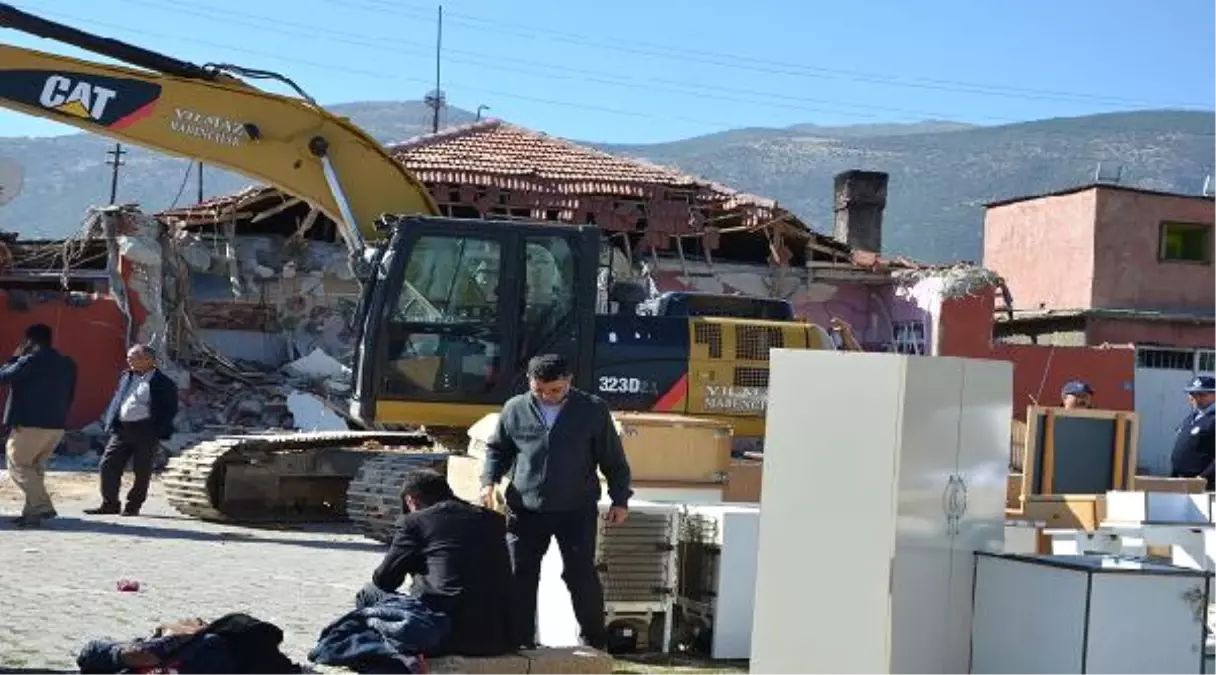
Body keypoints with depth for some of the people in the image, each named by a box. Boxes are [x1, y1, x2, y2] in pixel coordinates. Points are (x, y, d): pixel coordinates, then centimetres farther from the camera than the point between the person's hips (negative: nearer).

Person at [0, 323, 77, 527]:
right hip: (57, 425, 8)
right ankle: (32, 511, 12)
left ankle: (42, 506, -15)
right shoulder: (68, 364, 12)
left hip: (29, 424, -8)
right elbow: (70, 395, 17)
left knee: (18, 465, 0)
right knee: (35, 467, 18)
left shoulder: (31, 361, -12)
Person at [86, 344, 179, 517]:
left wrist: (159, 432, -13)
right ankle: (110, 504, 8)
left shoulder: (162, 383, -5)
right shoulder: (126, 377, 15)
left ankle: (133, 506, 12)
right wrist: (109, 424, 11)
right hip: (121, 428, 6)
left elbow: (170, 410, -5)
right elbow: (115, 401, 20)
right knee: (108, 465, 1)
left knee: (141, 470, 1)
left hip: (145, 431, -6)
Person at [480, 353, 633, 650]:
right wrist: (489, 481, -2)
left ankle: (594, 643, 16)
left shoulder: (593, 409, -4)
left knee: (582, 576, 2)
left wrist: (620, 499, 0)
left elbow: (613, 459, 3)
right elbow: (497, 449, 14)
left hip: (577, 510, -2)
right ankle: (520, 642, 14)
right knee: (520, 577, 3)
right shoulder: (514, 410, 0)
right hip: (525, 509, 2)